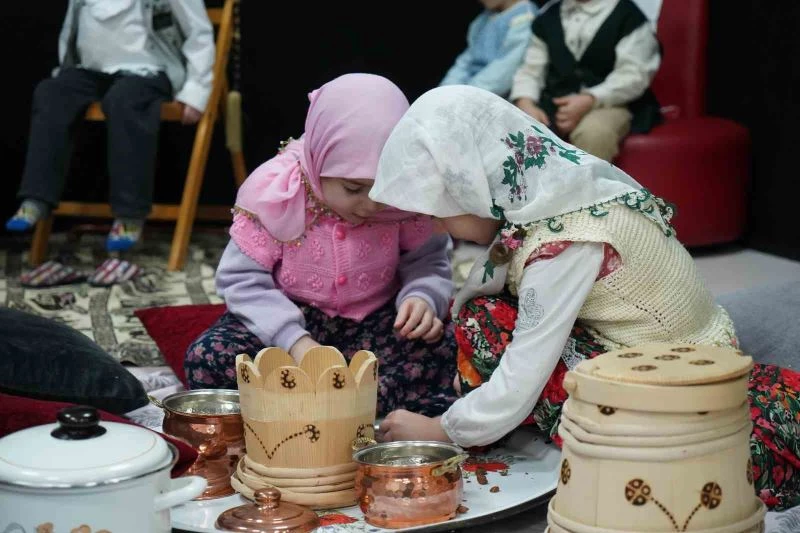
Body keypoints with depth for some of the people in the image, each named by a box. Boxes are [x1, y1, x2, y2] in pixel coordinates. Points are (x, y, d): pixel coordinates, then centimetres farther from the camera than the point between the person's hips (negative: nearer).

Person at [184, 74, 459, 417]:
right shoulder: (272, 191, -19)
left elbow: (429, 262, -3)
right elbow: (242, 279, -16)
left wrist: (422, 298, -28)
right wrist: (295, 341, -29)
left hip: (373, 323, 1)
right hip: (290, 319, -1)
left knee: (439, 346, -29)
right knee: (208, 360, -28)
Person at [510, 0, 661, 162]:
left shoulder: (628, 14, 3)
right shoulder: (547, 18, 19)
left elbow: (633, 74, -7)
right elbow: (530, 70, 13)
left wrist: (590, 100, -21)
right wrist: (526, 105, -8)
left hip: (610, 103, -4)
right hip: (554, 103, 4)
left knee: (593, 132, -38)